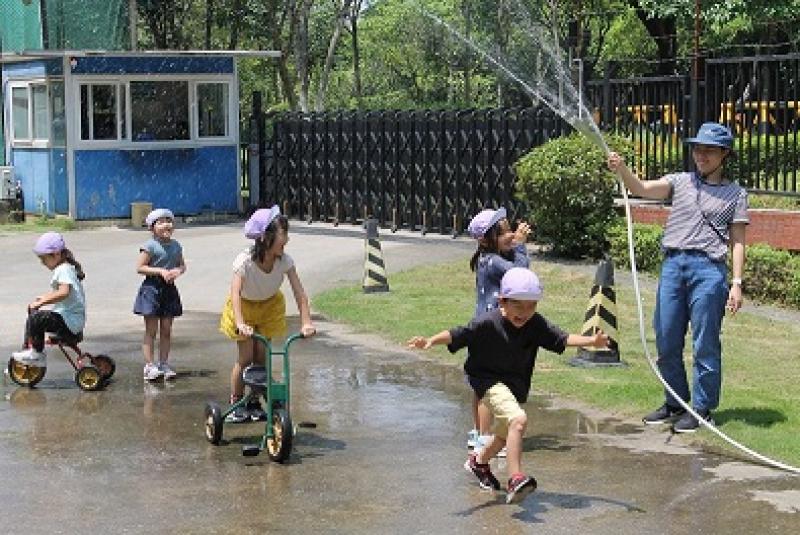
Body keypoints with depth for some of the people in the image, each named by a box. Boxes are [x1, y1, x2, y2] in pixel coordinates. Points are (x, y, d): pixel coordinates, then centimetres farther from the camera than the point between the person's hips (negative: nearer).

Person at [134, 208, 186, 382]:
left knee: (166, 330, 9)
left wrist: (178, 271, -6)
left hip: (169, 289, 6)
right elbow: (140, 267, -12)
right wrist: (160, 271, -19)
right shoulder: (150, 246, -10)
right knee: (151, 330, -2)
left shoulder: (176, 246, 8)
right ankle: (149, 366, 2)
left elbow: (182, 265, 18)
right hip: (152, 288, -5)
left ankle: (164, 364, 17)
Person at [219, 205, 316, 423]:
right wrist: (240, 323, -58)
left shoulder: (285, 261, -25)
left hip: (269, 307, 3)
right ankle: (235, 403, 11)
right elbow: (235, 292, -45)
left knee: (261, 356, 2)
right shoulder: (245, 261, -34)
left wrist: (306, 323, -38)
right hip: (244, 306, -3)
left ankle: (255, 402, 18)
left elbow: (299, 292, -27)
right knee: (245, 357, -6)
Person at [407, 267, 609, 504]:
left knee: (506, 434, 26)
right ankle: (515, 480, -32)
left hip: (516, 384, 7)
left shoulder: (537, 325, -11)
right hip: (490, 381, -7)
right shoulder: (487, 323, -23)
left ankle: (479, 461, 57)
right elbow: (457, 335, -26)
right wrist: (431, 341, -41)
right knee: (518, 419, -31)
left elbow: (562, 339, -9)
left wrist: (591, 341, -21)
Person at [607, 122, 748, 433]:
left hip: (708, 269, -3)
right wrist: (621, 169, -21)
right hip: (672, 264, 4)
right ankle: (675, 403, 22)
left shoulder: (735, 194, 9)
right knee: (666, 341, 8)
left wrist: (737, 283, -2)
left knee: (705, 345, -1)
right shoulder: (681, 182, 14)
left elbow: (737, 243, 6)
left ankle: (702, 409, 9)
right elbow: (641, 189, -1)